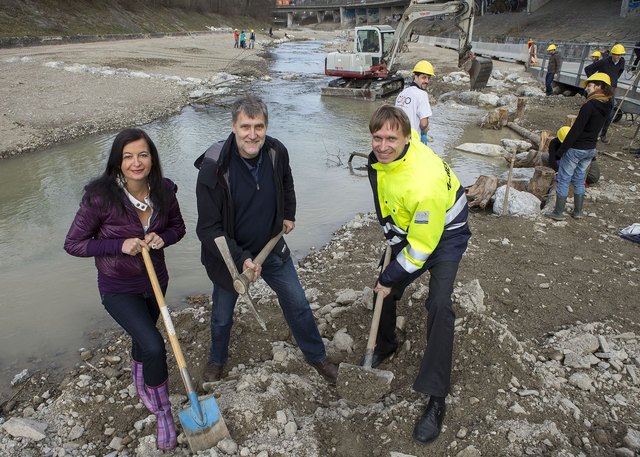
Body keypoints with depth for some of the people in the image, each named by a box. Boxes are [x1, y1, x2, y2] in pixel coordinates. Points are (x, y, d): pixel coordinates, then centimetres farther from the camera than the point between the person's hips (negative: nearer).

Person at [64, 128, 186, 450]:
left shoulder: (164, 190, -14)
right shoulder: (100, 197, -26)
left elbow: (178, 226, 2)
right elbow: (73, 243, -16)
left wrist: (162, 238, -20)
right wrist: (119, 245, -27)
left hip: (155, 281, 5)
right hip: (118, 289, -4)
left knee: (142, 338, 27)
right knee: (154, 346, -16)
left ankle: (142, 386, 59)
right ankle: (163, 414, 11)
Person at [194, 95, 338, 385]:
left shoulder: (276, 152, -15)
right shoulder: (213, 168, -28)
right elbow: (208, 229, -24)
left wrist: (289, 214, 11)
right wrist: (241, 259, -32)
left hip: (272, 247, 3)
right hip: (229, 253, -3)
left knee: (298, 304, 13)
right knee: (222, 316, 17)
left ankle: (316, 356, 37)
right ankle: (217, 359, 49)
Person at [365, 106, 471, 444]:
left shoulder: (425, 183, -41)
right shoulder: (381, 155, -18)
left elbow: (422, 245, -31)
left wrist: (390, 278, -18)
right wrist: (390, 232, 5)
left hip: (444, 232, -7)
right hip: (408, 227, 7)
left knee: (439, 305, -20)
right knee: (385, 289, 12)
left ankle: (436, 398, -8)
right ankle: (385, 347, 41)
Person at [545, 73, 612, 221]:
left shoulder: (589, 105, -21)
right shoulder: (605, 108, 5)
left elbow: (576, 130, -22)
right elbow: (594, 129, 12)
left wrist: (562, 150, -17)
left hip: (576, 149, -8)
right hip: (590, 149, 8)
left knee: (563, 179, 3)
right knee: (579, 179, 19)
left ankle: (558, 213, 8)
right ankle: (578, 212, 27)